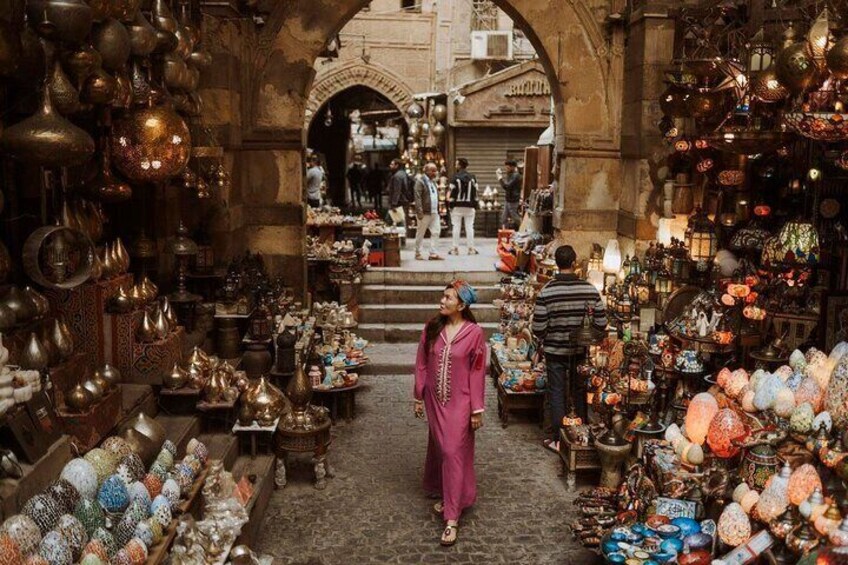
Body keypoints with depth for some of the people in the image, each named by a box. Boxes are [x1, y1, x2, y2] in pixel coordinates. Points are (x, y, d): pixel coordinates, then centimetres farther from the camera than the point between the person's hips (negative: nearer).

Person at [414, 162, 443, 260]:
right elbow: (417, 197, -15)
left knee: (436, 232, 2)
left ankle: (433, 253, 5)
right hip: (425, 213, -7)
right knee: (420, 233, 3)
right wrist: (419, 212, -20)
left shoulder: (433, 181, 17)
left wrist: (437, 210, 15)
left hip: (434, 212, 7)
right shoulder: (420, 181, -8)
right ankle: (418, 253, 13)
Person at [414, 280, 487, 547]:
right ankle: (447, 495, 38)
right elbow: (421, 365, 5)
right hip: (435, 401, 4)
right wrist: (418, 397, 7)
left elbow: (477, 372, -8)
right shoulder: (431, 328, -2)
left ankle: (452, 517, -1)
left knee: (454, 453, -5)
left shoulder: (474, 332, -11)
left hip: (459, 403, -4)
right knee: (439, 449, 16)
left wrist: (477, 410, -7)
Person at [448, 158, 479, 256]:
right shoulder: (472, 178, 5)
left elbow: (452, 193, -6)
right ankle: (471, 248, 5)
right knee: (469, 227, 5)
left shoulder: (455, 177, -5)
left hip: (457, 206, -2)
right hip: (469, 206, 2)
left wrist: (450, 205, 1)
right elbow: (475, 193, 6)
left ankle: (455, 248, 5)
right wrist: (475, 206, 11)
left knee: (456, 227, 3)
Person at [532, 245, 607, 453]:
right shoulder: (590, 290, -10)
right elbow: (601, 322, -5)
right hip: (581, 350, 2)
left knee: (557, 394, 8)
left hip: (555, 350, -2)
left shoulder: (546, 292, -16)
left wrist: (543, 340, 9)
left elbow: (538, 327, -13)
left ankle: (557, 439, 15)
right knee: (580, 392, 17)